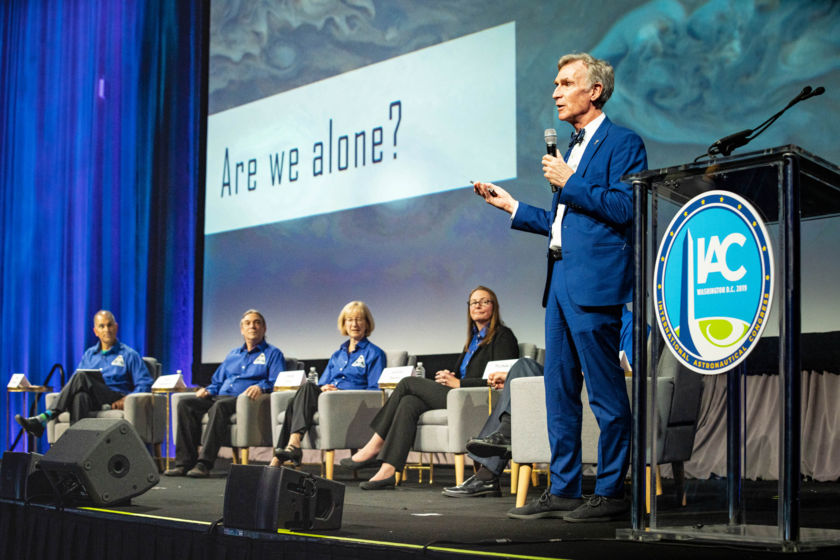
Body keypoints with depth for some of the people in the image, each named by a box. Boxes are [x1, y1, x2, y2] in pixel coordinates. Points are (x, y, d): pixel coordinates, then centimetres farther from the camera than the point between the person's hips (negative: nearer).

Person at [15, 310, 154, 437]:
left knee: (82, 377, -30)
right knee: (80, 396, -37)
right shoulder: (89, 354, 26)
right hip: (93, 402, 4)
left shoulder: (129, 355, 12)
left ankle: (44, 419, -40)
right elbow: (74, 382, 23)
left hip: (115, 403, -4)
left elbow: (145, 383, 2)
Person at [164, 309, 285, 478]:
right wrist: (208, 390, 7)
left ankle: (204, 463, -43)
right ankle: (185, 462, -28)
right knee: (185, 403, -20)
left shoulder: (273, 353, 13)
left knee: (220, 406, -38)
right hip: (220, 397, 6)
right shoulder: (233, 354, 31)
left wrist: (261, 387, -23)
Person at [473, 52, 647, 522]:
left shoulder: (623, 143, -5)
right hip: (561, 280, 10)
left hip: (594, 283, -9)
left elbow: (625, 207, -17)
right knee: (559, 390, 10)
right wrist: (513, 207, 22)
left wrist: (570, 184, -13)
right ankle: (563, 490, 16)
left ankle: (611, 493, 3)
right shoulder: (574, 148, 22)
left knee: (606, 390, -4)